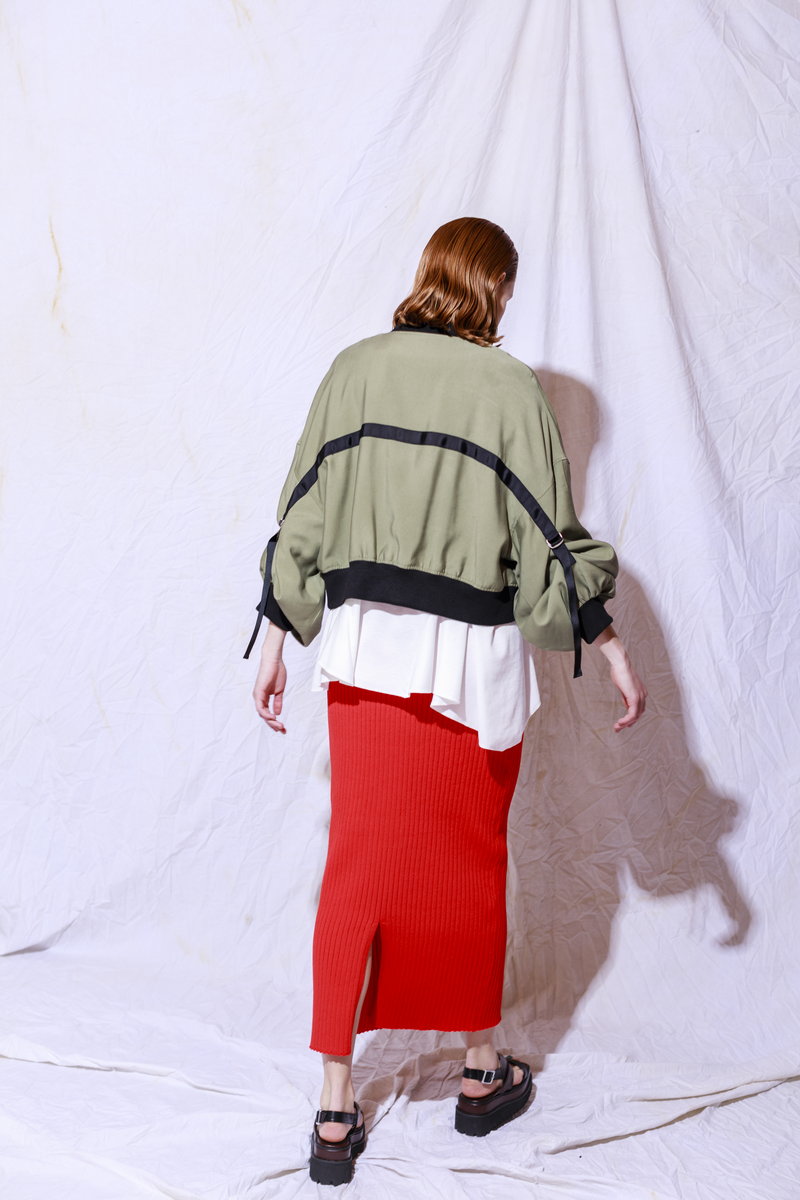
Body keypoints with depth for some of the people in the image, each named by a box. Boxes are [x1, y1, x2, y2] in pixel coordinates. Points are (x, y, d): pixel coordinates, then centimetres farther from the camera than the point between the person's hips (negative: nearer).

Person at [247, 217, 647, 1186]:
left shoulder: (354, 370, 1)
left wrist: (275, 646, 10)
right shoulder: (507, 387, -8)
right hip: (473, 663, -2)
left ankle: (335, 1109, 10)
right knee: (470, 866, 15)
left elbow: (301, 520, 3)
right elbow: (552, 537, -7)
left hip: (363, 648, 2)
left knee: (359, 867, 8)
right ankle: (482, 1072, 31)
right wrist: (615, 653, 2)